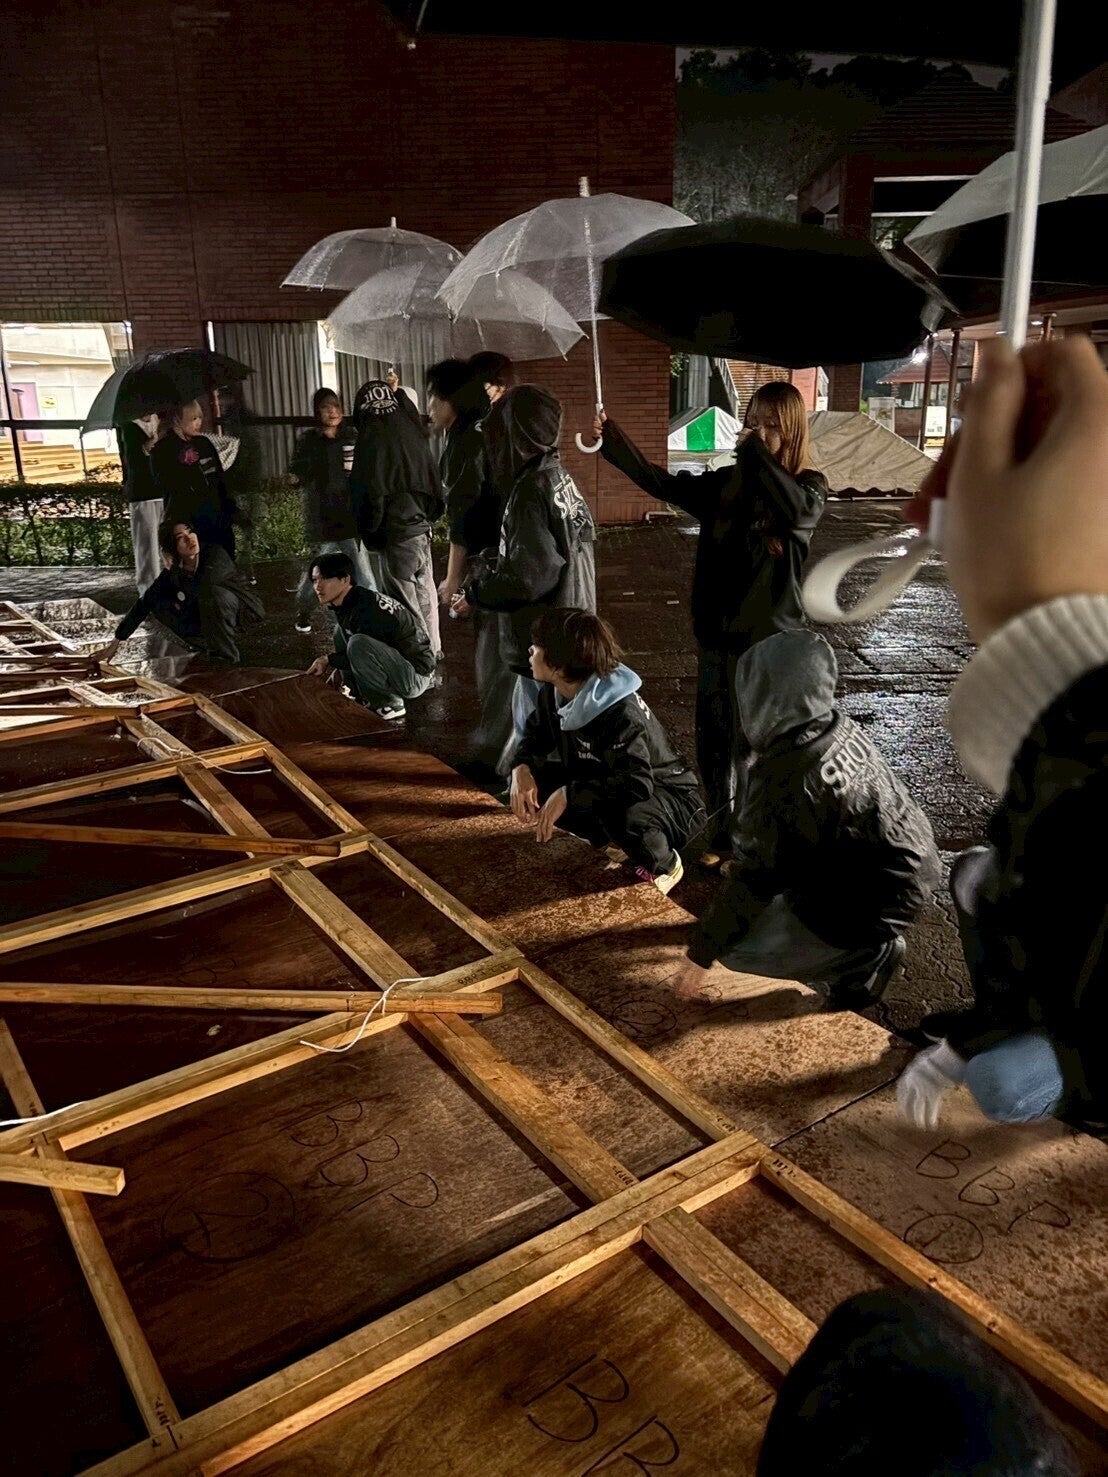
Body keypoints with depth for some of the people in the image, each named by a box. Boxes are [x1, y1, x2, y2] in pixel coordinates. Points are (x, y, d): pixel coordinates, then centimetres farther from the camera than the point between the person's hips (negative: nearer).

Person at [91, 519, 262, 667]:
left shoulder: (215, 553, -22)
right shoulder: (171, 574, -7)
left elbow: (197, 591, -37)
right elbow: (143, 605, -8)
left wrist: (174, 570, -18)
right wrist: (115, 643, -9)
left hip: (244, 610, -5)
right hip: (213, 616, 5)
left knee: (211, 592, -35)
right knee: (159, 604, -10)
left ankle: (224, 657, -22)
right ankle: (207, 645, 0)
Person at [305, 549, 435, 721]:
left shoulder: (366, 609, -26)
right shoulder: (344, 604, 3)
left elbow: (362, 650, -19)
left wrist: (329, 660, -10)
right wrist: (338, 665, 4)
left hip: (416, 676, -10)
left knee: (358, 644, -30)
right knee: (341, 630, 9)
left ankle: (390, 706, -12)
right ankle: (364, 697, 9)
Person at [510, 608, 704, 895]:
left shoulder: (622, 713, -33)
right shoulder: (553, 694, -8)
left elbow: (637, 784, -42)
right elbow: (535, 734, 7)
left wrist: (568, 795, -42)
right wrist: (522, 768, -16)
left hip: (670, 798, -8)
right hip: (606, 786, 8)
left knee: (624, 815, -42)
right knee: (531, 778, -9)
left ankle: (664, 865, -6)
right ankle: (614, 842, 7)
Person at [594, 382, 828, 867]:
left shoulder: (809, 486, -4)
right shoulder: (726, 484, 5)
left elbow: (796, 510, -27)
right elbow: (661, 483, -2)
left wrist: (757, 454, -20)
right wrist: (612, 442, -14)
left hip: (769, 641, -4)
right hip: (716, 634, 4)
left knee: (752, 748, 5)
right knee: (713, 741, 12)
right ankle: (721, 833, 30)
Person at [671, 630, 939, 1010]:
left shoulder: (780, 778, -27)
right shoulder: (840, 727, -3)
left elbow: (750, 878, -21)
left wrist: (700, 956, -11)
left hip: (874, 903, -8)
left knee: (739, 949, 0)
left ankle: (867, 955, 5)